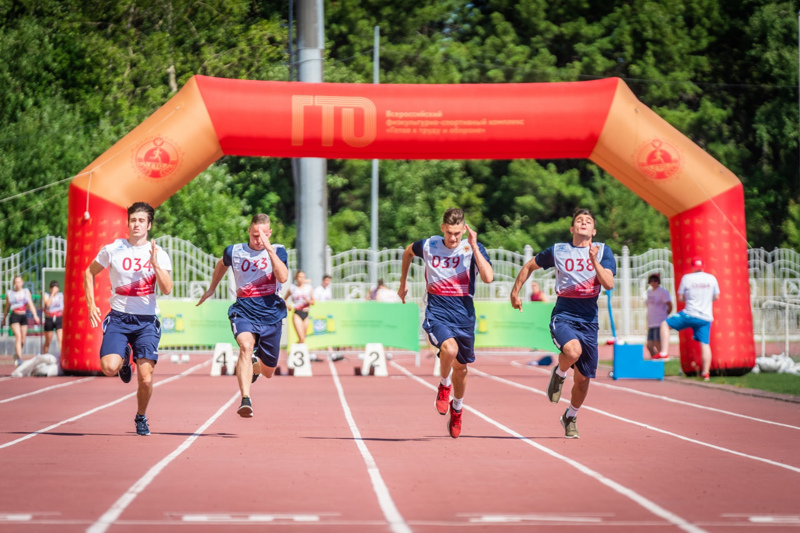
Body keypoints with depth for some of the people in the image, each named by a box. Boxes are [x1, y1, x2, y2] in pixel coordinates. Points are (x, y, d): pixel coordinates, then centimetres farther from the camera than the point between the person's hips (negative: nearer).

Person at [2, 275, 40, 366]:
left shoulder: (26, 292, 9)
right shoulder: (10, 293, 5)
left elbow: (31, 305, 2)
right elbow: (7, 307, 14)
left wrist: (35, 315, -11)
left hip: (24, 316, 3)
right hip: (14, 316, -3)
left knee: (22, 339, 6)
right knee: (18, 336, -19)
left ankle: (16, 355, 31)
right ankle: (19, 359, -25)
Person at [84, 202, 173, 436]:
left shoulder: (159, 254, 1)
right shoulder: (113, 249, 1)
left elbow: (167, 290, -8)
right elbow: (90, 273, 14)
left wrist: (155, 263, -20)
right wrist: (91, 305, 4)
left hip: (146, 321, 0)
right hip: (118, 318, 0)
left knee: (146, 379, -8)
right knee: (109, 368, -22)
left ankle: (141, 417, 22)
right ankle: (125, 357, 16)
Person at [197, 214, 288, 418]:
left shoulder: (278, 251, -2)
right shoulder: (234, 252, 2)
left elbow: (283, 277, -21)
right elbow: (222, 264, 27)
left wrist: (269, 249, -25)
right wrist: (212, 288, 33)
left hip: (271, 316, 1)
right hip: (243, 314, -1)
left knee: (268, 372, 13)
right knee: (246, 346, -34)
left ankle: (255, 364, 52)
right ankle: (246, 400, -44)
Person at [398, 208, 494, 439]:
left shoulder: (473, 248, -6)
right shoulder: (428, 246, -3)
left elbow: (488, 277, -22)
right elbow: (408, 252, 21)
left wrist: (474, 248, -25)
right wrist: (403, 284, 27)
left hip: (463, 313, 1)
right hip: (437, 313, -1)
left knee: (460, 367, 13)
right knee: (449, 348, -31)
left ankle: (456, 408, 41)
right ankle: (444, 385, 0)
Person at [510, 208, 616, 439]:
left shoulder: (603, 251, 4)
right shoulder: (557, 251, 3)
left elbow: (609, 284, -8)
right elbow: (529, 266, 19)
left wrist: (594, 261, -19)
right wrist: (515, 292, 18)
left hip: (588, 319, 2)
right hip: (563, 315, -2)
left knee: (583, 378, 6)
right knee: (573, 350, -34)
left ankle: (570, 417, 33)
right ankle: (559, 374, 0)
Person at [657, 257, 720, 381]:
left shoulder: (687, 278, -4)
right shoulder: (711, 278, 4)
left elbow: (680, 298, 0)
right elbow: (716, 297, 11)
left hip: (690, 315, -3)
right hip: (706, 318, 3)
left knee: (665, 324, 13)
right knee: (705, 344, 7)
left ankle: (664, 352, 3)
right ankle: (706, 373, 5)